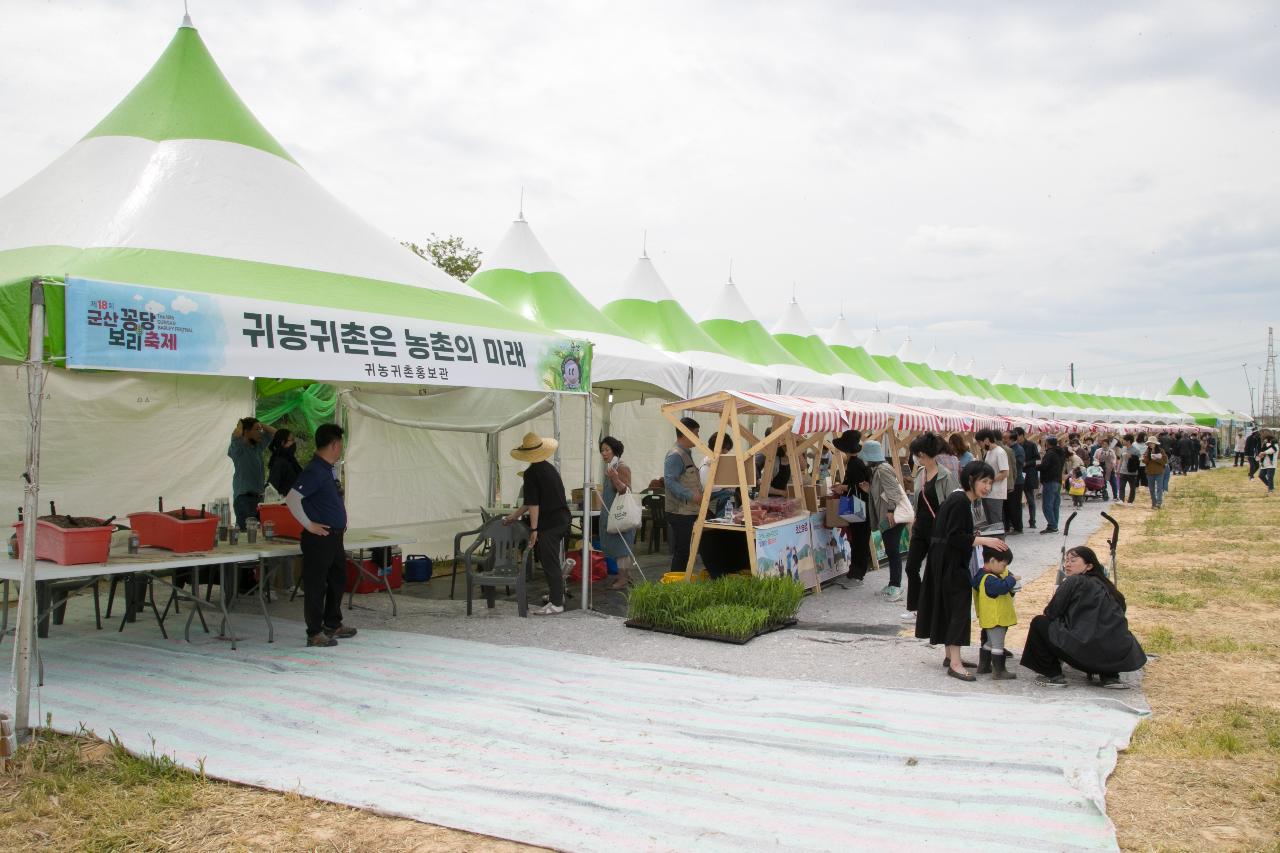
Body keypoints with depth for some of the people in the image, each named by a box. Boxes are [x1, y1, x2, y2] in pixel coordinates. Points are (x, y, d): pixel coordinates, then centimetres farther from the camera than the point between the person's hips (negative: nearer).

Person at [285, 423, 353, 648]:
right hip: (319, 538, -10)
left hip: (335, 536, 10)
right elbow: (292, 499, -26)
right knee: (316, 585, -1)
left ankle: (333, 624, 32)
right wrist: (309, 525, -21)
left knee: (338, 580, 19)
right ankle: (314, 634, 7)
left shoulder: (330, 469, 11)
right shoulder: (314, 471, -18)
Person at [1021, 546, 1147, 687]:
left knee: (1039, 623, 9)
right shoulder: (1104, 584, 18)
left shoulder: (1074, 582, -2)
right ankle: (1110, 676, 20)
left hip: (1090, 653, -7)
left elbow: (1050, 613, 0)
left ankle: (1053, 675, 9)